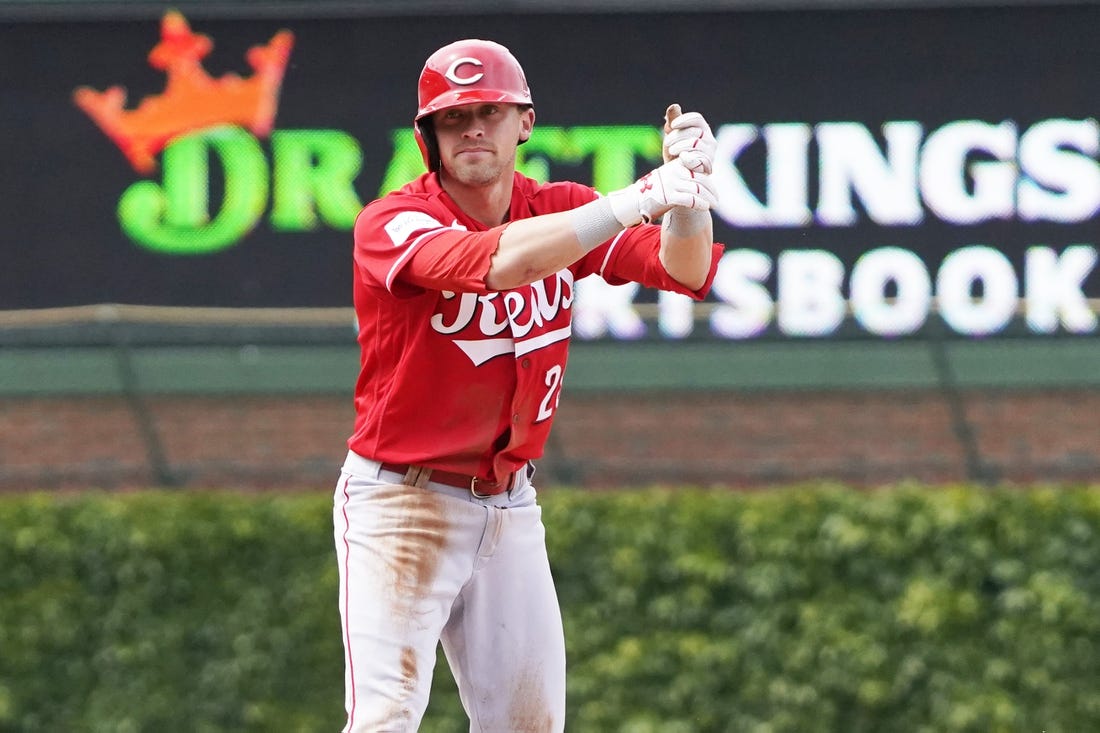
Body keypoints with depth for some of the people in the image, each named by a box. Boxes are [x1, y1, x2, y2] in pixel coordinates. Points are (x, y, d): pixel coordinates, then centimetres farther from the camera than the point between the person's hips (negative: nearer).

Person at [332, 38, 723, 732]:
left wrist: (687, 185, -32)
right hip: (401, 503, -6)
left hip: (511, 510, 6)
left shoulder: (559, 210, 2)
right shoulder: (391, 225, -16)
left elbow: (684, 270, -11)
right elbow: (497, 260, -36)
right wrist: (638, 199, -43)